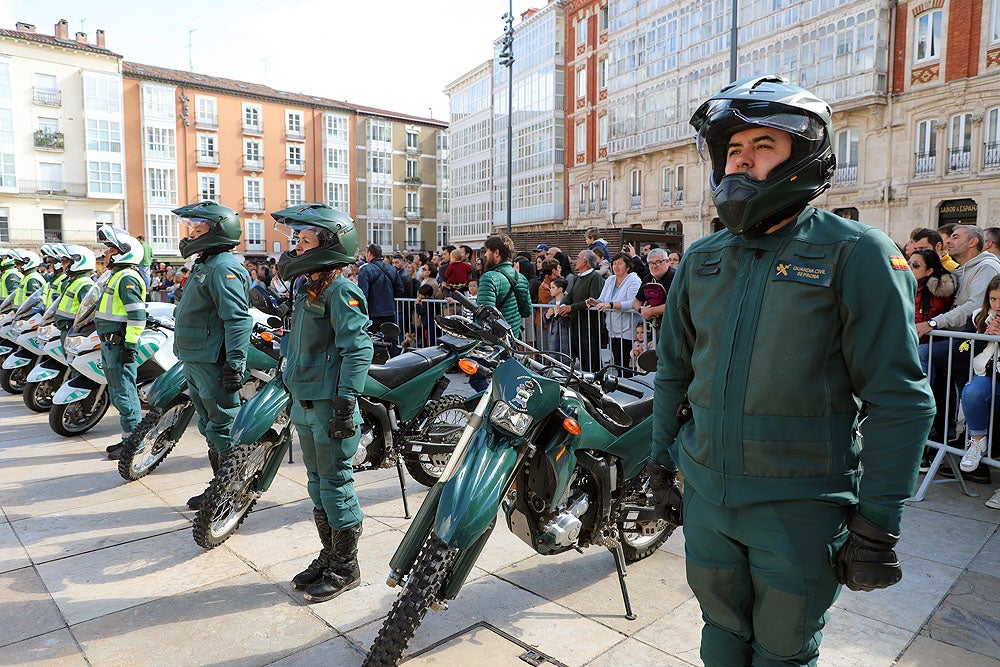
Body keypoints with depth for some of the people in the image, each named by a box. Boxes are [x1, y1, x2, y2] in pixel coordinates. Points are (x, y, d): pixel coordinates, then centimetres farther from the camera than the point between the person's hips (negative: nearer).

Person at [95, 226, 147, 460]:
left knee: (123, 392, -7)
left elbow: (137, 316, -23)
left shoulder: (127, 278, -16)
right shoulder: (117, 276, 19)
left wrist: (129, 345, -24)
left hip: (120, 345, -11)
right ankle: (129, 438, 24)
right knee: (118, 392, 16)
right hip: (109, 344, 11)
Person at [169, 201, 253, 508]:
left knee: (224, 429, -4)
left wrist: (235, 364, -28)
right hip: (195, 361, 11)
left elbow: (237, 319, -25)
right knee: (210, 428, 18)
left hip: (213, 363, -11)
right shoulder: (204, 265, 18)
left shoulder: (223, 267, -16)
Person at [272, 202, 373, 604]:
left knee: (336, 486, 1)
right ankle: (328, 557, 32)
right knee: (317, 484, 17)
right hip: (305, 404, 10)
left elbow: (358, 349, -22)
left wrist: (345, 405, -26)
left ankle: (346, 569, 16)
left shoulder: (340, 291, -14)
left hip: (329, 405, -10)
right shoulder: (307, 290, 16)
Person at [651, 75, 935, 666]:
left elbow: (899, 400, -11)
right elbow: (673, 371, 13)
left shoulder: (856, 254, -9)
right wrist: (661, 464, 13)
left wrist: (878, 526, -12)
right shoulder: (702, 259, 6)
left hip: (800, 507, -4)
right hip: (706, 494, 4)